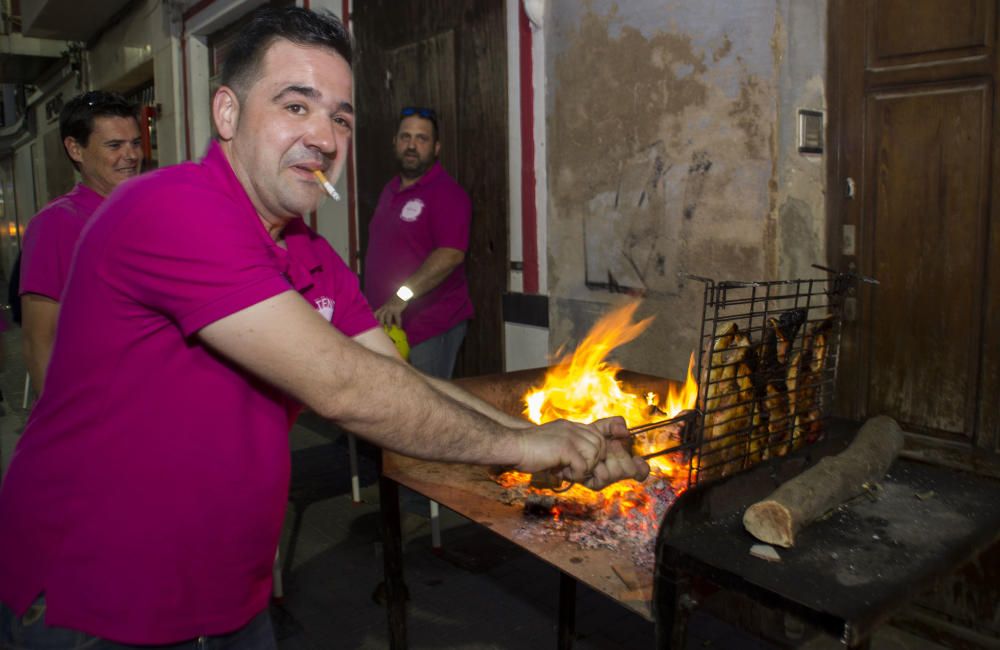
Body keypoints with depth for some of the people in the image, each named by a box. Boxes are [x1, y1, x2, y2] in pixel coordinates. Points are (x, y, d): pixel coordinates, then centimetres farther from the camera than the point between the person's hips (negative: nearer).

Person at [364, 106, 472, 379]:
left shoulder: (447, 192, -11)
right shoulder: (391, 190, 17)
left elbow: (451, 254, -23)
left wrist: (402, 296, -29)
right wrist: (375, 307, 19)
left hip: (430, 328, -8)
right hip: (387, 324, 8)